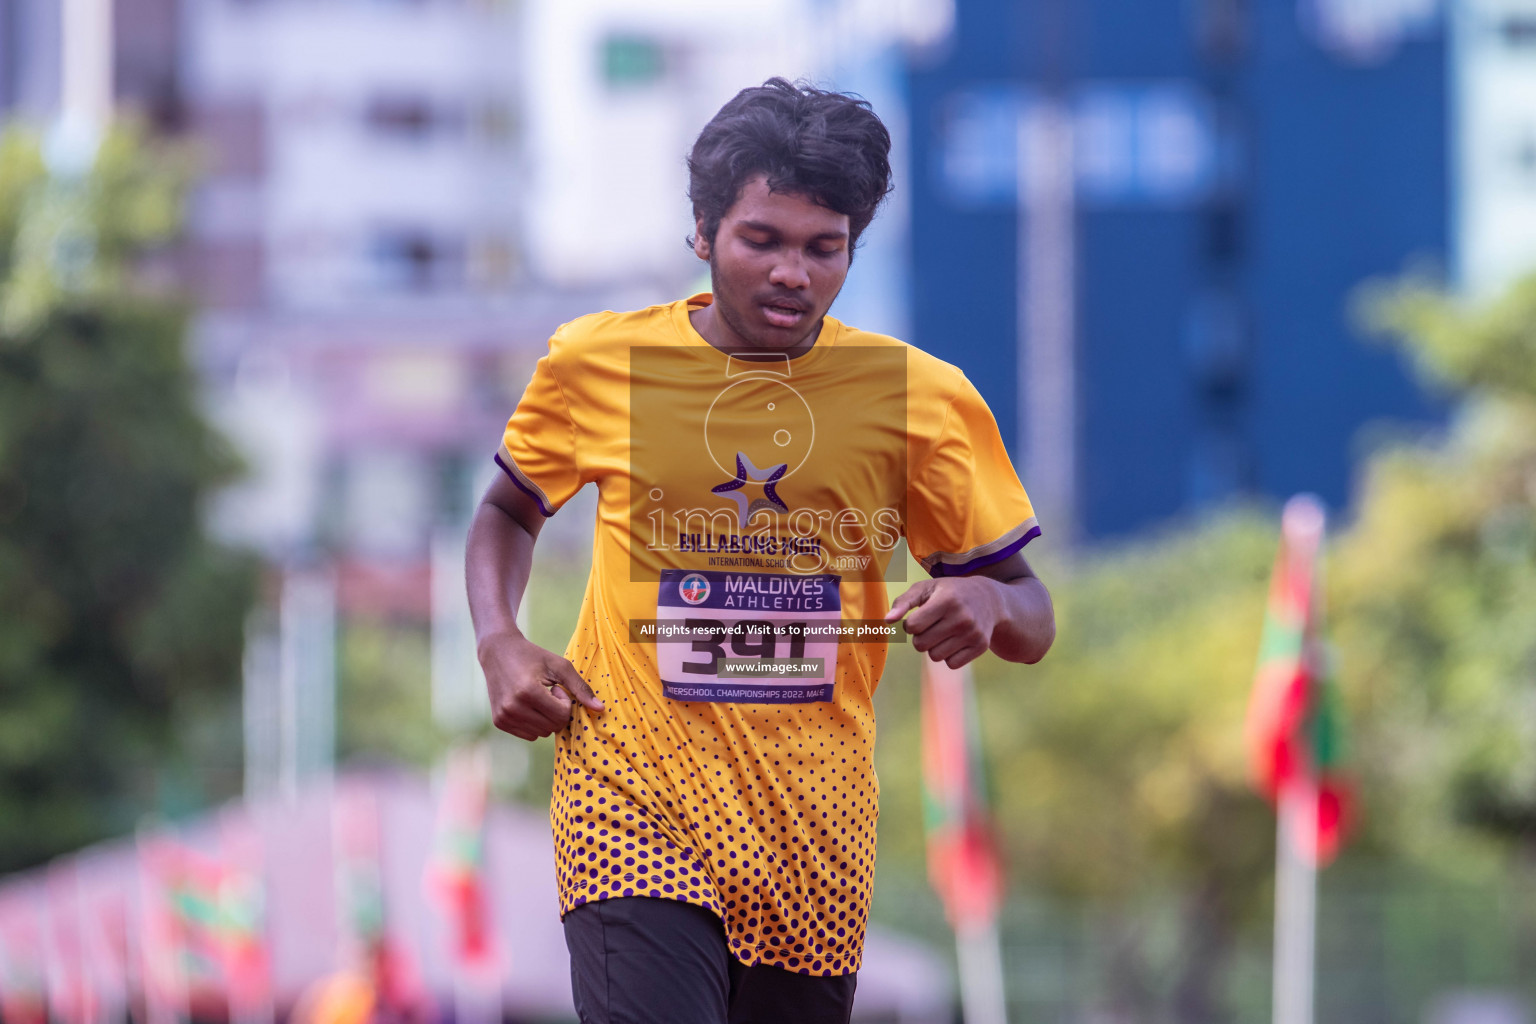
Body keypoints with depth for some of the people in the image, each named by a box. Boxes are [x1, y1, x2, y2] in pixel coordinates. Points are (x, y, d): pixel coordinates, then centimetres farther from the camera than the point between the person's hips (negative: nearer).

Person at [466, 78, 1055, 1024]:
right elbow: (509, 512, 20)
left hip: (815, 832, 2)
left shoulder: (924, 399, 2)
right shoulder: (596, 364, 2)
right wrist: (499, 645, 1)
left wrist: (986, 605, -17)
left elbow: (1032, 622, 8)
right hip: (636, 797, -2)